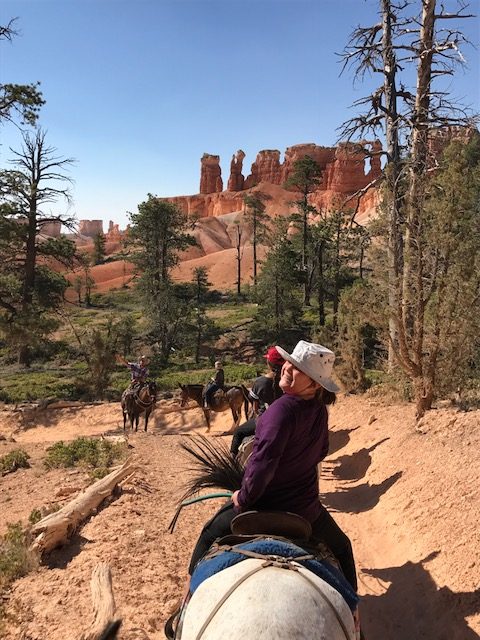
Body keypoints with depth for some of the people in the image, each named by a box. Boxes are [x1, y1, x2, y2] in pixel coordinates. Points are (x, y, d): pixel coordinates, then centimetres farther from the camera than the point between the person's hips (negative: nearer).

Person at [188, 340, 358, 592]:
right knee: (341, 548, 35)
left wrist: (244, 498, -19)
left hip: (267, 504, -5)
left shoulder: (283, 408, -29)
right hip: (307, 508, 6)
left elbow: (263, 462, -34)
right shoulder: (320, 410, -6)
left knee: (209, 535, 21)